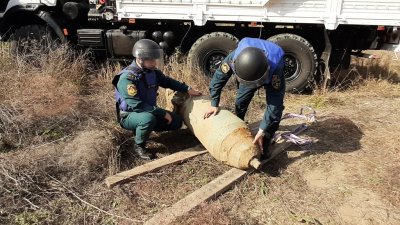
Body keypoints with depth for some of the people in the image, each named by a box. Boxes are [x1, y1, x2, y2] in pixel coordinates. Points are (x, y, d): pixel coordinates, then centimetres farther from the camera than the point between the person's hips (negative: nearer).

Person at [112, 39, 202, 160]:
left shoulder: (151, 71, -3)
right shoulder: (127, 78, -27)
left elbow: (167, 81, 13)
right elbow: (136, 105, -32)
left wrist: (187, 89, 4)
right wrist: (162, 113, -30)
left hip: (149, 112, 8)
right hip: (129, 115, -7)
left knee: (176, 122, 0)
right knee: (149, 119, -39)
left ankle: (142, 128, 13)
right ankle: (139, 146, -10)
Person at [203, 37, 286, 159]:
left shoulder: (275, 68, -48)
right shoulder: (234, 57, -40)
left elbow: (275, 105, -43)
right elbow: (219, 77, -21)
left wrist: (262, 132, -44)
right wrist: (214, 104, -16)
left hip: (271, 76, -3)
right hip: (249, 72, 3)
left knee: (275, 106, -18)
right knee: (240, 103, 1)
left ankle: (264, 145, -5)